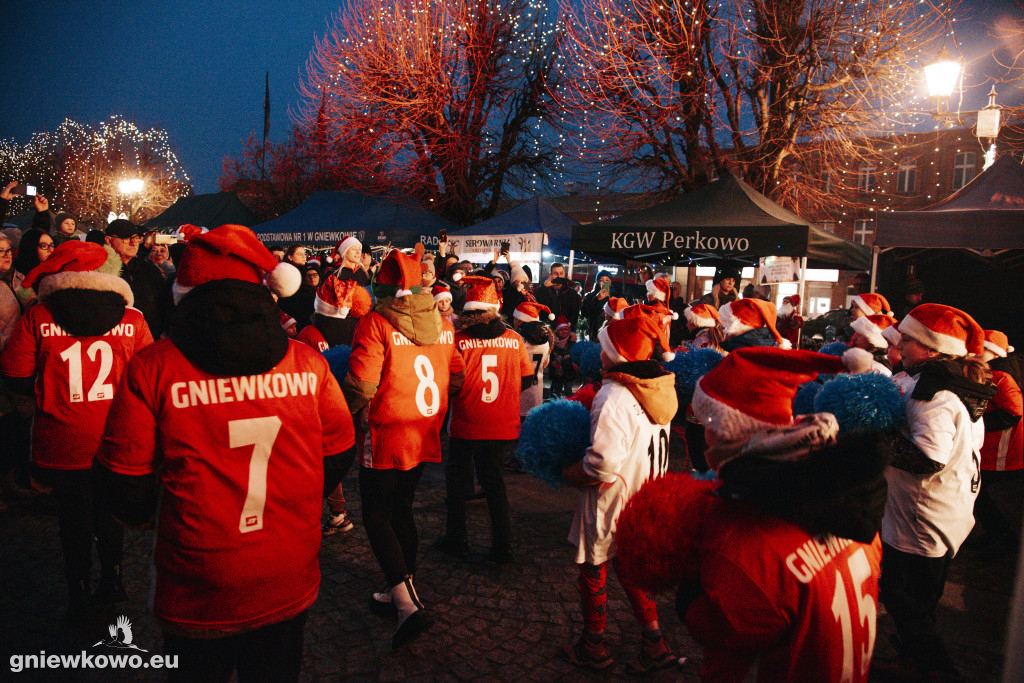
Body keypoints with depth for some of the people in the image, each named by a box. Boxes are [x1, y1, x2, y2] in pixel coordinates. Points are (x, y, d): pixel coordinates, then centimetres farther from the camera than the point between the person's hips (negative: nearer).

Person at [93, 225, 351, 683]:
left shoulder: (152, 368, -15)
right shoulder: (309, 363, -9)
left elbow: (122, 483, -8)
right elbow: (339, 454, 2)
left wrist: (140, 516, 15)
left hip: (197, 596, -2)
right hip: (290, 589, 2)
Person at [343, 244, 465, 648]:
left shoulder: (376, 323, -15)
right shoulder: (442, 323, 4)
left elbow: (360, 386, -18)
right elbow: (456, 377, 10)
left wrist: (351, 414, 2)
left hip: (386, 435, -6)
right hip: (425, 435, 7)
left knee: (376, 516, 4)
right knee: (401, 509, 19)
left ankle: (408, 604, -6)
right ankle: (401, 593, 31)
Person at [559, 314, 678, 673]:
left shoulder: (614, 397, -27)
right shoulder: (660, 389, 0)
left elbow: (603, 464, -31)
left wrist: (570, 474, -13)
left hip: (611, 504, -8)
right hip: (646, 498, 8)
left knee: (592, 572, 13)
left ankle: (593, 647, 31)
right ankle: (654, 643, 28)